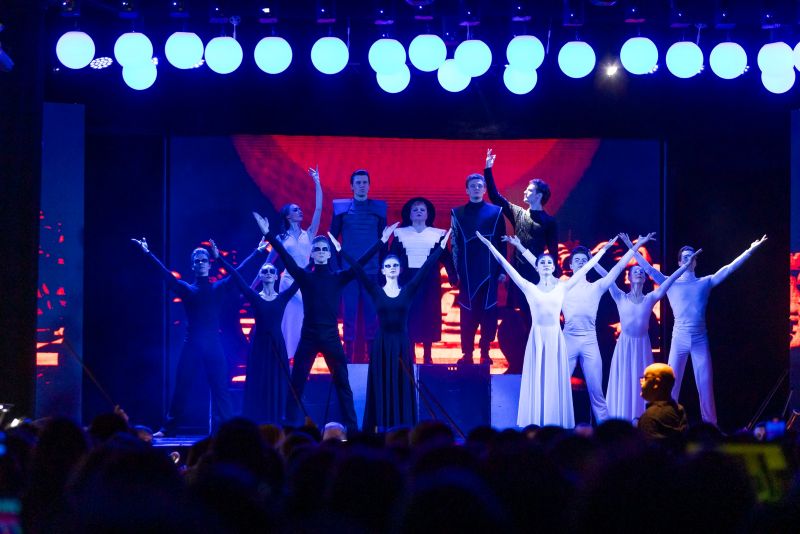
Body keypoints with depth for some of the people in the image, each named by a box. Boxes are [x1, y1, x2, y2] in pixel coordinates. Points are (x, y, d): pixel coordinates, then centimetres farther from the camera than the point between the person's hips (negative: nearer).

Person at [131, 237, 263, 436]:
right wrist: (148, 253, -2)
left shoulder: (219, 288, 10)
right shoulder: (187, 289, 8)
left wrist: (257, 252, 8)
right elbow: (166, 273, 3)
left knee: (220, 389, -3)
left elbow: (239, 271, 9)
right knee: (181, 388, 1)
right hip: (191, 345, 0)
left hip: (214, 345, 0)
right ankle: (168, 429, 5)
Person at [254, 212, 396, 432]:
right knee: (297, 383, 0)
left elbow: (360, 262, 0)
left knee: (342, 383, 1)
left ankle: (351, 427, 5)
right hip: (308, 335, 0)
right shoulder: (304, 276, 3)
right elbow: (286, 257, -4)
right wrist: (269, 235, -13)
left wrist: (381, 241, -5)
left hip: (331, 335, 0)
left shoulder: (338, 277, 5)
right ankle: (289, 427, 4)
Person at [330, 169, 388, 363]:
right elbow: (332, 237, 8)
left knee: (371, 313, 0)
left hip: (372, 269, 1)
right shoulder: (341, 207, 4)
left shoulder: (379, 208, 6)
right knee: (349, 312, -1)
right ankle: (349, 354, 3)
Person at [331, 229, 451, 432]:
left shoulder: (408, 291, 4)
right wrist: (341, 251, -7)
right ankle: (381, 432, 1)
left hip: (402, 344, 1)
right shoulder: (376, 292, 2)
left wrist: (440, 248, -3)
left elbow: (425, 268, 0)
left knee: (402, 389, 1)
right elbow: (358, 270, -2)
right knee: (382, 389, 1)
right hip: (382, 344, -1)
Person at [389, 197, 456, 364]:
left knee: (429, 315, 0)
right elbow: (392, 257, 4)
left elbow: (445, 257, 5)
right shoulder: (400, 233, 6)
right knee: (408, 315, -3)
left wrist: (452, 275, -4)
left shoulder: (437, 234, 7)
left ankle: (427, 355, 7)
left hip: (429, 280, 0)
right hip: (407, 280, 0)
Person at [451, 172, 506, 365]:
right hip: (467, 272, 0)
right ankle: (467, 353, 5)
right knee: (467, 313, 0)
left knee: (488, 312, 1)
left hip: (489, 271, 0)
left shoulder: (495, 212, 5)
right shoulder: (458, 213, 7)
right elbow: (454, 244, 6)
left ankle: (485, 352, 9)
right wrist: (455, 270, 0)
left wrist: (502, 270, 1)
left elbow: (502, 243, 5)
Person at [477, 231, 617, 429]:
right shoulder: (530, 288, 3)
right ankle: (535, 427, -1)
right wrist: (490, 246, -2)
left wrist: (604, 249, 12)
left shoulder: (561, 287, 7)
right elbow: (506, 266, 1)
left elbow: (585, 268, 10)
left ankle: (557, 426, 2)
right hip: (537, 338, -1)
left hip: (555, 338, 1)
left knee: (556, 384, 1)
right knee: (536, 383, -1)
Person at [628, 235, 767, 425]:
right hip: (679, 338, -1)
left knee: (705, 384, 2)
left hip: (700, 339, 1)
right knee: (672, 382, 0)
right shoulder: (671, 283, 6)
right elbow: (649, 269, 1)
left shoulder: (705, 282, 9)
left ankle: (710, 424, 7)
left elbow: (729, 268, 7)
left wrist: (751, 250, 3)